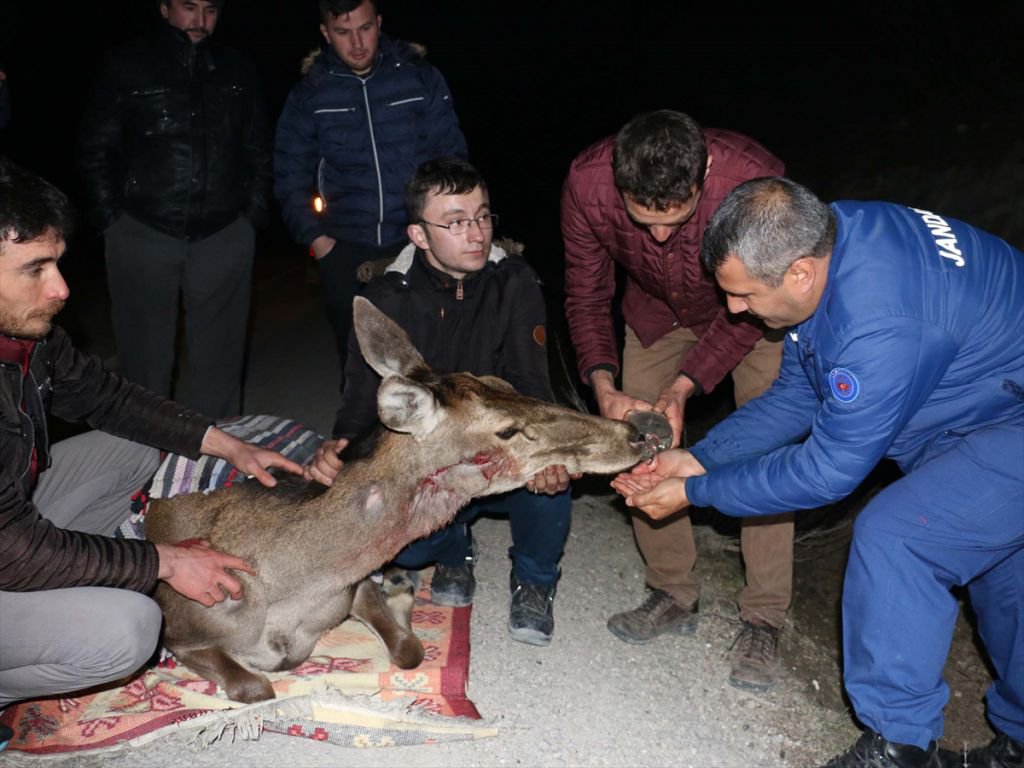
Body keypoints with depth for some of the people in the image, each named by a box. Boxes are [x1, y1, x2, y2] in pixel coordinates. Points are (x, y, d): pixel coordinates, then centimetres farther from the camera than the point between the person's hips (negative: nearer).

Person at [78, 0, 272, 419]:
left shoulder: (240, 73, 10)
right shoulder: (126, 67, 4)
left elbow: (259, 153, 14)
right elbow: (95, 151, 5)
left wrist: (252, 216, 7)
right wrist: (113, 221, 0)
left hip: (224, 238, 2)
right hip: (143, 237, -1)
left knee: (220, 358, 5)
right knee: (146, 358, 3)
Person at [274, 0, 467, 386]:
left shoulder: (421, 78, 2)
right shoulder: (309, 94, 5)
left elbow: (452, 157, 5)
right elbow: (290, 177, 8)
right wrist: (316, 238, -1)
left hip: (418, 244, -1)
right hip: (345, 250, 1)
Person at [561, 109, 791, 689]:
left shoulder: (755, 180, -38)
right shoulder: (588, 183, -31)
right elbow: (587, 294, -15)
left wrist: (685, 385, -32)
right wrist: (603, 384, -30)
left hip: (753, 314, -2)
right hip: (657, 313, 3)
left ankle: (764, 619, 2)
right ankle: (675, 596, 14)